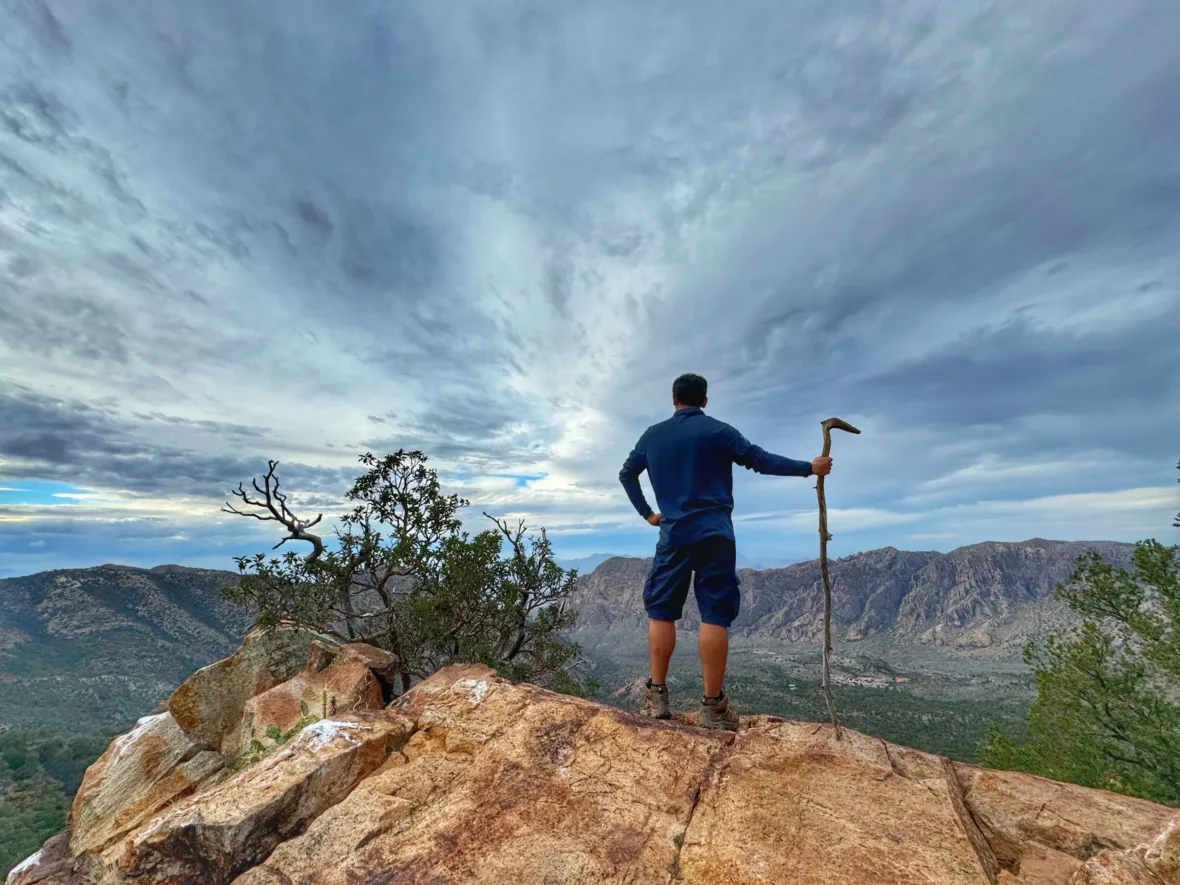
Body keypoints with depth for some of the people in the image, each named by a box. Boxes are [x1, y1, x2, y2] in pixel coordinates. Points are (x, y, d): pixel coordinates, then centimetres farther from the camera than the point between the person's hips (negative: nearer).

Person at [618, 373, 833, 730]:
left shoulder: (653, 435, 11)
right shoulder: (717, 431, 1)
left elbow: (626, 474, 18)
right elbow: (762, 461, 1)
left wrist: (647, 513, 24)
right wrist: (809, 467, 12)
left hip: (673, 534, 2)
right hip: (714, 533, -2)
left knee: (661, 612, 10)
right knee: (715, 616, 1)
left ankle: (657, 696, 12)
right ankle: (713, 705, 6)